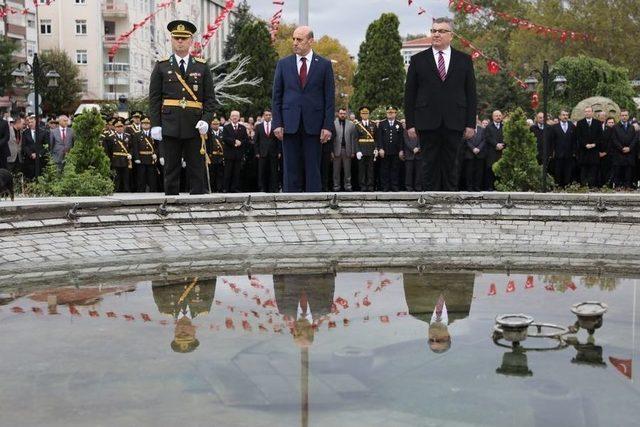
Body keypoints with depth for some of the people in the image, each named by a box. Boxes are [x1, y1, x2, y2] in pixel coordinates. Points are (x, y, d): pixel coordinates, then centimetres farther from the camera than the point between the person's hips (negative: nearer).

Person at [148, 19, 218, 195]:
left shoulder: (202, 67, 11)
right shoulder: (161, 67, 9)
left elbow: (210, 98, 7)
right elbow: (154, 99, 5)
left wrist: (206, 120, -8)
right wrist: (155, 124, -5)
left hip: (195, 127, 1)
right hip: (170, 126, -1)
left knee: (197, 171, 2)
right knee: (171, 171, 2)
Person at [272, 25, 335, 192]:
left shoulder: (324, 65, 5)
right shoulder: (283, 64, 9)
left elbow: (329, 98, 2)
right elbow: (276, 96, 8)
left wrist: (328, 125, -6)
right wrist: (277, 123, -2)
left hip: (314, 124, -1)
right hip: (290, 124, 1)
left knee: (313, 169, 1)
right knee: (291, 169, 3)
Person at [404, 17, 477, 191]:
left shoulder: (464, 60, 9)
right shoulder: (418, 60, 7)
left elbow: (471, 94, 7)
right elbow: (409, 95, 5)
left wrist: (471, 123, 0)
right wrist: (410, 123, -2)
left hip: (454, 123, 1)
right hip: (428, 123, 0)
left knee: (451, 166, 4)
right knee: (431, 166, 3)